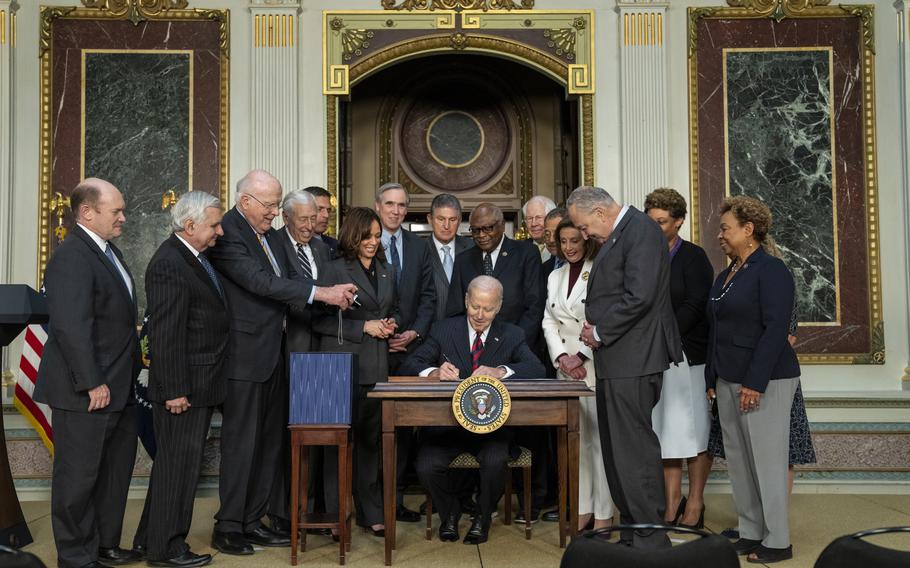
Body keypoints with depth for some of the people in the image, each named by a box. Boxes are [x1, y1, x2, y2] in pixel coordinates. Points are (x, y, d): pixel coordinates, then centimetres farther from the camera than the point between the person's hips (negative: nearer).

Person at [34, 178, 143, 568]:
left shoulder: (107, 251, 13)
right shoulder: (72, 258, -19)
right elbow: (72, 328, -24)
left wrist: (129, 372, 14)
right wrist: (92, 384, -23)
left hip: (117, 388, 10)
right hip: (86, 392, -10)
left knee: (116, 469, 19)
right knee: (79, 475, 3)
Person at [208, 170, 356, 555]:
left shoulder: (272, 235, 14)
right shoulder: (227, 233, -14)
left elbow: (289, 281, 12)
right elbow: (261, 282, -23)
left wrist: (334, 294, -5)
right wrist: (321, 293, -23)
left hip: (274, 354, 9)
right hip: (245, 357, -8)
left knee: (270, 442, 12)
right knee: (241, 443, 0)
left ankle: (253, 521, 22)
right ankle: (228, 527, 12)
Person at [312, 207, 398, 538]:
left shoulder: (386, 271, 15)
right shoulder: (336, 270, -5)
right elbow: (320, 320, -9)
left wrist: (391, 323, 4)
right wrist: (365, 327, -13)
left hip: (377, 366, 5)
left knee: (370, 439, 9)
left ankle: (370, 513, 17)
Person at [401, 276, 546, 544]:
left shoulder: (511, 336, 5)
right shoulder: (443, 330, 5)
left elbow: (537, 369, -11)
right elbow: (410, 365, -3)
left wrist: (499, 371, -29)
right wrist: (434, 372, -26)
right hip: (447, 422, 1)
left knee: (495, 462, -30)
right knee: (426, 467, -24)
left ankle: (483, 516, 4)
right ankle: (449, 512, 12)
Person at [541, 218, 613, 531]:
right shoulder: (555, 276, 15)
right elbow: (549, 321, 12)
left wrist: (583, 356, -13)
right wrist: (561, 357, -2)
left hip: (597, 363, -6)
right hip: (565, 365, 6)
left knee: (600, 437, -5)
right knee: (575, 437, 7)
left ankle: (603, 513, 1)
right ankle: (583, 508, 15)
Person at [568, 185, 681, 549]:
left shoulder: (640, 231, -12)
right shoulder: (616, 235, 18)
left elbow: (639, 297, -21)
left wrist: (599, 332, -11)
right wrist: (593, 322, 8)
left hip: (632, 359, -10)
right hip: (615, 360, 10)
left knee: (634, 448, -7)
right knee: (617, 449, 13)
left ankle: (650, 539, 1)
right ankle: (631, 535, 22)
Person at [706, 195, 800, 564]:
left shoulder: (770, 270, -10)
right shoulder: (725, 276, 15)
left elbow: (775, 328, -17)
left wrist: (755, 382, -21)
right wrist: (712, 380, 16)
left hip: (764, 382, -8)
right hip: (728, 381, 8)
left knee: (766, 460, -3)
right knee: (738, 460, 10)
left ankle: (777, 541, 6)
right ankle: (750, 534, 18)